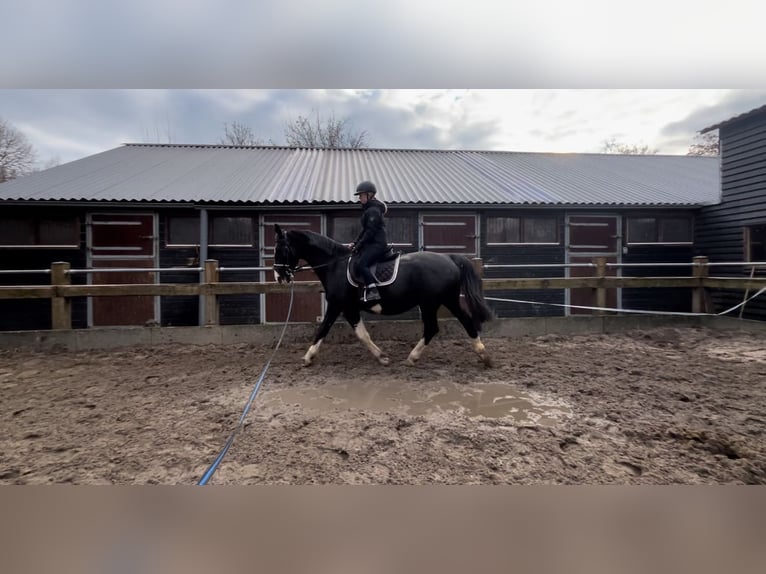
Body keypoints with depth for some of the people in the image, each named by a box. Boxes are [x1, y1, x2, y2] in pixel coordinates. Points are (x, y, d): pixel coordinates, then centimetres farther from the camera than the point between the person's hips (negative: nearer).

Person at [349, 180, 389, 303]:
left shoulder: (373, 210, -13)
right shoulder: (368, 210, 20)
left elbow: (370, 231, -18)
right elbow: (365, 229, 21)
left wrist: (359, 245, -13)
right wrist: (355, 242, 10)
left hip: (377, 244, -11)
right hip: (371, 244, 11)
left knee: (360, 264, -25)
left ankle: (373, 291, -27)